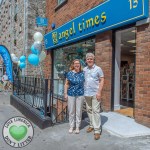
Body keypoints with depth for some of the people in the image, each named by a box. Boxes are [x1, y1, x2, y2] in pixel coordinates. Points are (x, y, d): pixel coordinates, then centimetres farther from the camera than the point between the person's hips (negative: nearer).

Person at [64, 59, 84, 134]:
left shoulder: (82, 73, 1)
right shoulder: (69, 73, -1)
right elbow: (66, 84, 3)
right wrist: (65, 93, -1)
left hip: (80, 95, 0)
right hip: (71, 95, 0)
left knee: (79, 111, 7)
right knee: (71, 111, 8)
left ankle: (77, 127, 20)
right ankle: (71, 126, 23)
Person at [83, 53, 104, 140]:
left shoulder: (98, 69, -3)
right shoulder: (84, 69, 9)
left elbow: (102, 80, -6)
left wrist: (99, 92, -14)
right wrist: (83, 90, 6)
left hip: (95, 94, -5)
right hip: (87, 93, 5)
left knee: (95, 111, -6)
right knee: (89, 110, 13)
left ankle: (97, 130, -2)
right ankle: (92, 125, 28)